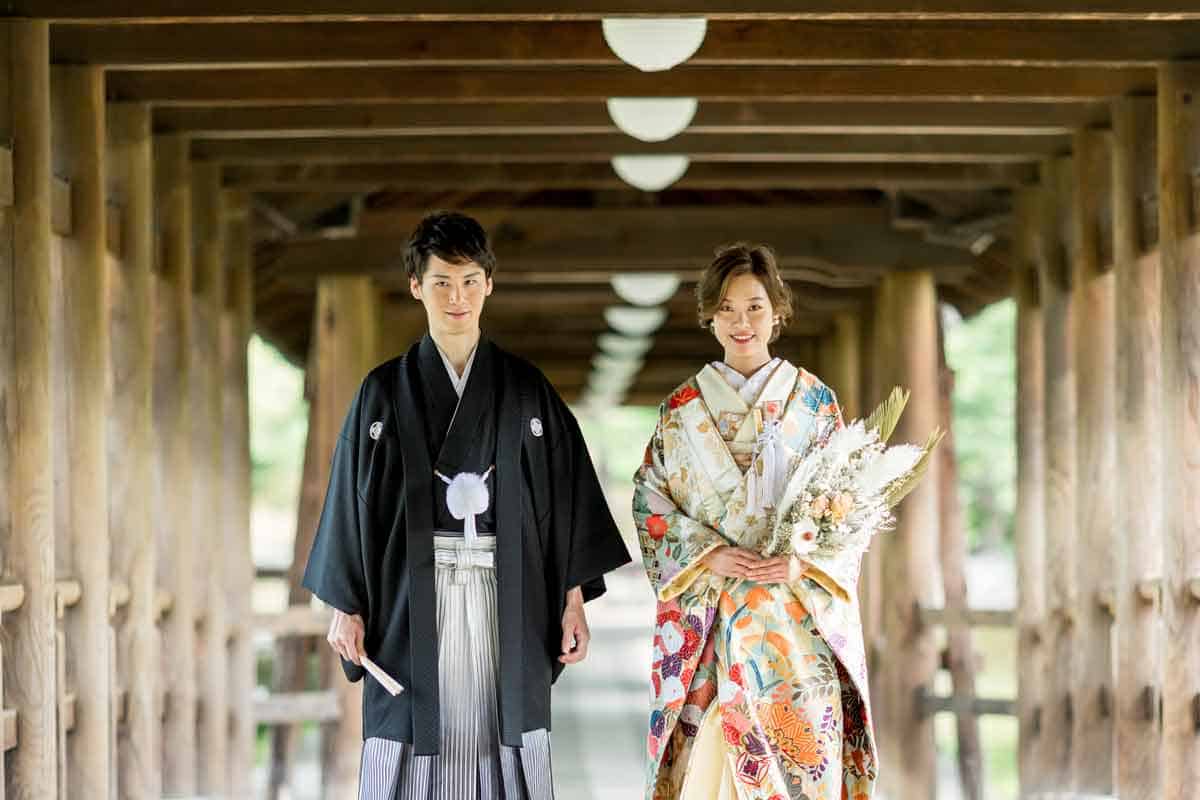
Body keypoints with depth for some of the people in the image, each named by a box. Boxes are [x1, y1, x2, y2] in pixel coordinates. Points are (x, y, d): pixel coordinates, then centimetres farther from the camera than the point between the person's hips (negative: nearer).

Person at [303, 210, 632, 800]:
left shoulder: (527, 390, 6)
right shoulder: (384, 393, 4)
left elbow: (567, 499, 6)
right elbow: (353, 502, 4)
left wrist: (573, 602, 0)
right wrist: (347, 608, -1)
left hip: (508, 607, 1)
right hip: (412, 603, -1)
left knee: (504, 752, 0)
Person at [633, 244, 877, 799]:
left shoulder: (816, 403, 5)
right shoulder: (681, 410, 7)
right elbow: (650, 505, 5)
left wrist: (803, 563, -13)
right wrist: (708, 553, -11)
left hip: (796, 623, 0)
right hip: (706, 620, 0)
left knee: (800, 749, -5)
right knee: (707, 754, -3)